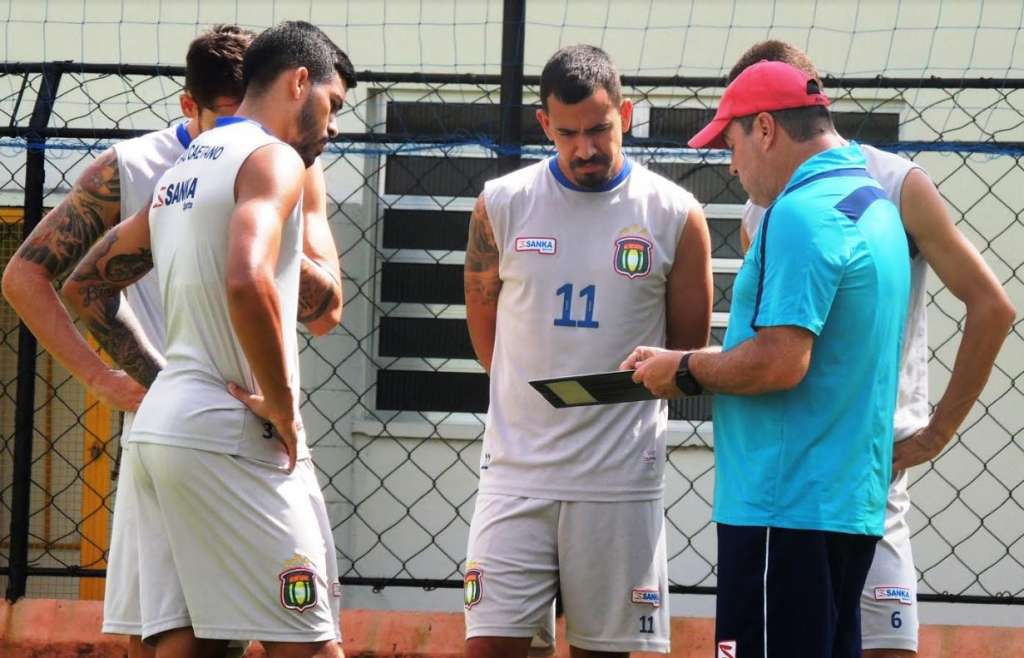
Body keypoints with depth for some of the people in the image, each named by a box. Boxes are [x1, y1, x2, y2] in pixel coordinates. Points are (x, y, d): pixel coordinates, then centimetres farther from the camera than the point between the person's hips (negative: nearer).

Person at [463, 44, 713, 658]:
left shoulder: (676, 215, 0)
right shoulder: (501, 205, 2)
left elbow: (688, 350, 10)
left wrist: (619, 395, 4)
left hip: (621, 480, -1)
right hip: (517, 470, 1)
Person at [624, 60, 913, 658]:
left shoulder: (802, 213, -15)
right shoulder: (873, 203, 17)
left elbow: (782, 361, -23)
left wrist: (686, 372, -7)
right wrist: (701, 366, 15)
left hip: (787, 504, -10)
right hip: (851, 502, 10)